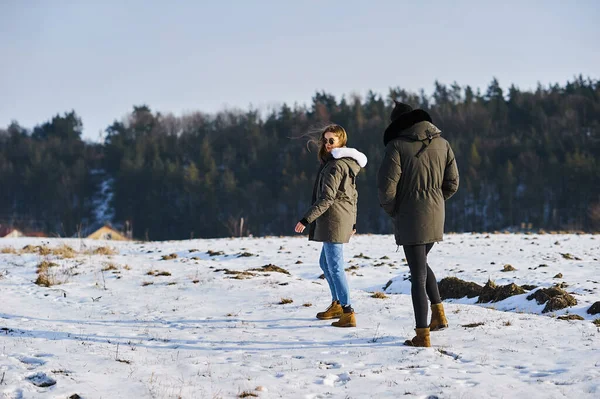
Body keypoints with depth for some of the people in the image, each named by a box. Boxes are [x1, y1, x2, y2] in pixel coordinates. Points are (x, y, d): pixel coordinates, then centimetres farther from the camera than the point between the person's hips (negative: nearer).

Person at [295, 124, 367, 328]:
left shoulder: (336, 165, -16)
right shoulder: (348, 163, 15)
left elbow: (327, 197, -20)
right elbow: (353, 195, 21)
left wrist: (306, 219, -20)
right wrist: (352, 222, 27)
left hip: (333, 218, -10)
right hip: (345, 219, 10)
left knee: (335, 266, -10)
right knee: (325, 262, 23)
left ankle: (348, 313, -12)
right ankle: (337, 304, 33)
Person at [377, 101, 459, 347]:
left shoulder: (397, 146, -13)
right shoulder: (442, 144, 4)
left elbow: (386, 187, -15)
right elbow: (452, 184, 8)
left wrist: (392, 211, 2)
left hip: (410, 217, -5)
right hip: (435, 216, 5)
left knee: (417, 275, -1)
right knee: (421, 263, 28)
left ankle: (422, 335, 1)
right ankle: (438, 314, 20)